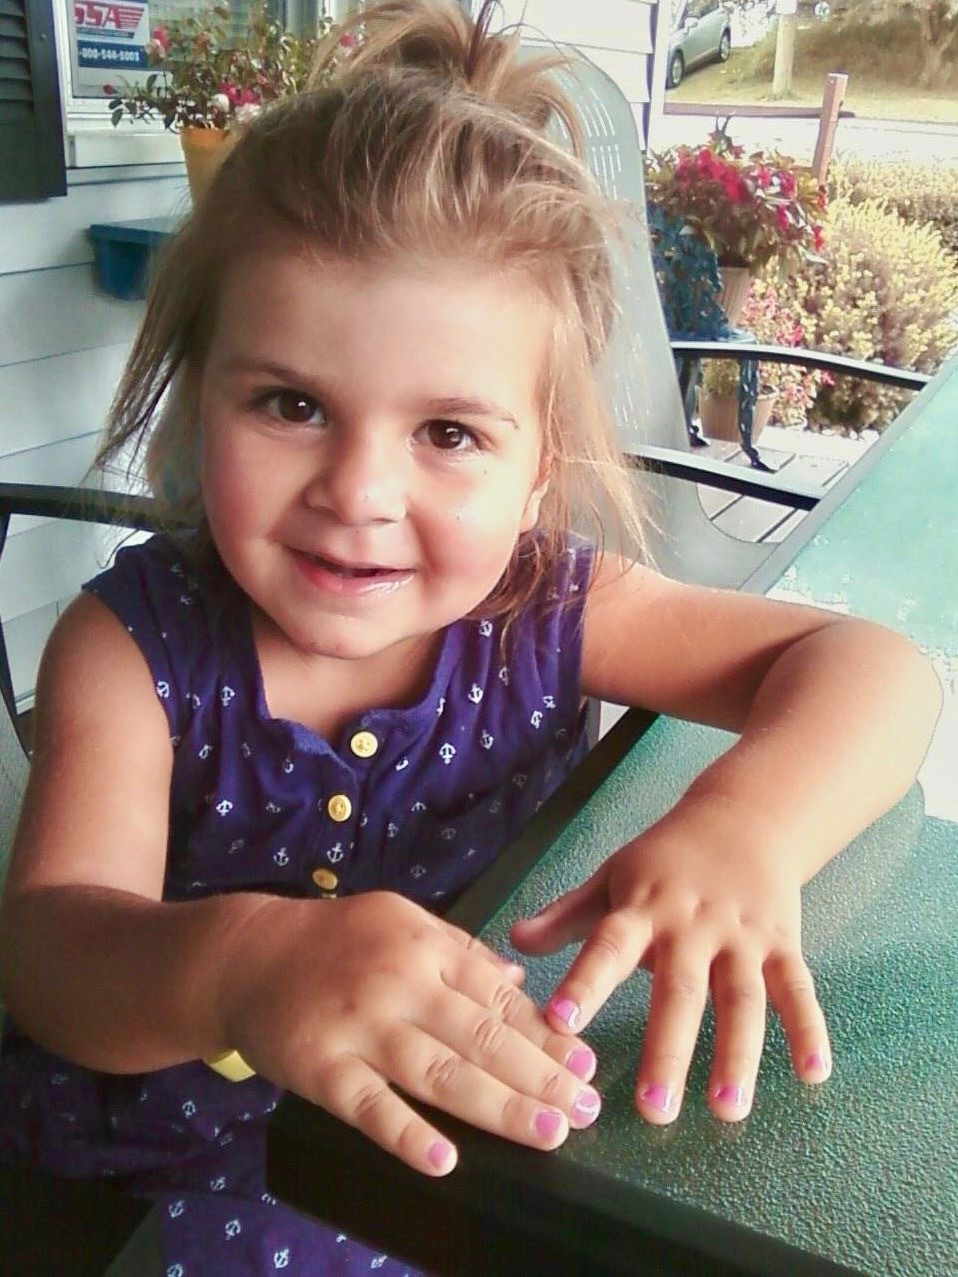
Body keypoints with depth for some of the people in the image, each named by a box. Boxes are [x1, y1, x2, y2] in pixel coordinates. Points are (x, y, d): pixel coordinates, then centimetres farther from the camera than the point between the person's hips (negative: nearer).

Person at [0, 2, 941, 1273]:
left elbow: (874, 667, -14)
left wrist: (743, 828, -35)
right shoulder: (133, 648, -18)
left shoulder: (546, 609, -16)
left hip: (476, 1152, 2)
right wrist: (230, 964, -50)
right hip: (159, 1160, -1)